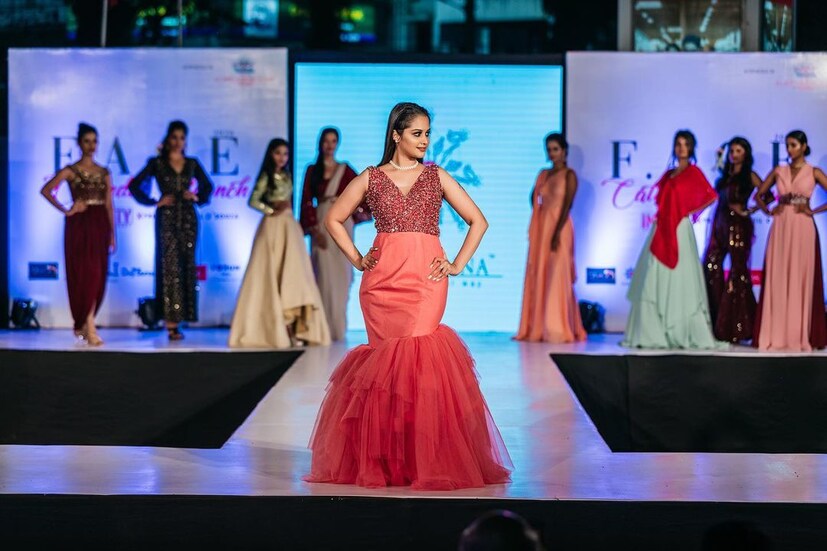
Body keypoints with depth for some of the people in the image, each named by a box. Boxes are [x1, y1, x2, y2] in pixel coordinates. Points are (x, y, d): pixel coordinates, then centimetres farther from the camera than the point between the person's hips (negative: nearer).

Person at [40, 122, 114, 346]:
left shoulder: (104, 173, 13)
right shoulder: (71, 171, 0)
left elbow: (109, 205, 12)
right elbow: (46, 190, -8)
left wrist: (112, 234, 8)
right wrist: (66, 211, -10)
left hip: (99, 226, 4)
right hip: (79, 225, -4)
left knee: (97, 277, 4)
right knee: (84, 273, -10)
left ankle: (83, 324, 19)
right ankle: (88, 327, -12)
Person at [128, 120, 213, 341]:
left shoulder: (192, 164, 9)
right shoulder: (157, 163, 1)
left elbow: (207, 185, 20)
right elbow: (135, 185, -1)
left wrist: (198, 197, 1)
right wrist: (155, 202, -6)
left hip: (188, 217, 3)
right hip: (167, 218, -3)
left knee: (186, 266, 2)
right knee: (169, 266, -8)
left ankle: (178, 316, 9)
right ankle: (171, 322, -9)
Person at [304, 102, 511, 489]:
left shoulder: (436, 177, 9)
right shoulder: (371, 178, 9)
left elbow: (478, 221, 12)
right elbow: (334, 219, 17)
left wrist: (457, 265, 5)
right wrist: (356, 259, 10)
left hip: (425, 280, 0)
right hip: (382, 280, 1)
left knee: (413, 356, -11)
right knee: (390, 359, -2)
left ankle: (422, 459, -3)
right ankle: (384, 459, 6)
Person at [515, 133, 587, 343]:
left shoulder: (569, 175, -4)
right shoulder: (543, 174, 14)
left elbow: (567, 205, -12)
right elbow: (534, 199, 14)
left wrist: (557, 233, -20)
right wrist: (537, 229, 1)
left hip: (559, 229, -6)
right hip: (541, 229, 6)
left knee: (556, 278, -8)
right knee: (538, 278, 5)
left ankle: (558, 330, -8)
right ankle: (537, 329, 9)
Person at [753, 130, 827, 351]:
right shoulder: (779, 171, 11)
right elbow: (759, 195, 18)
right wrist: (769, 212, 3)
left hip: (803, 228, -2)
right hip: (780, 228, 2)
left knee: (802, 280, -2)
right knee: (777, 280, -1)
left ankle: (800, 335, 2)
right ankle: (776, 335, 0)